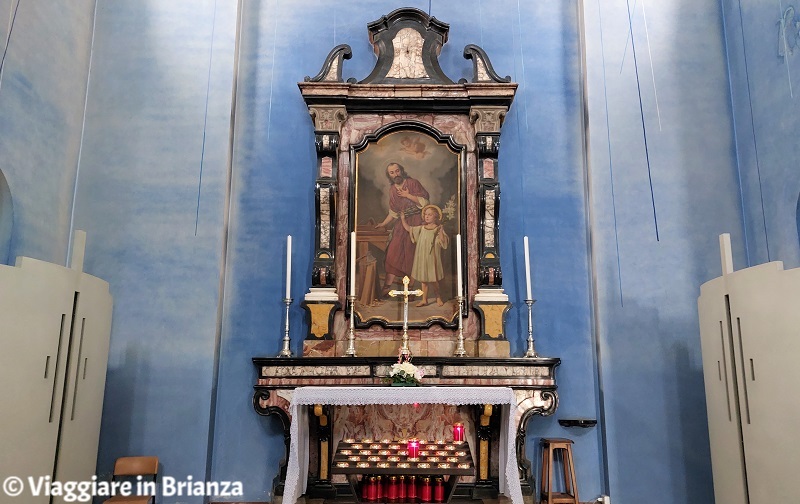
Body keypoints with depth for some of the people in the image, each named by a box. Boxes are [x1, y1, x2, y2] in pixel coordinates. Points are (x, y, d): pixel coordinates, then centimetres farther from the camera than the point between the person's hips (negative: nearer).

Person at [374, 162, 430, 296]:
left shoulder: (413, 183, -5)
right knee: (394, 252, -5)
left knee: (412, 254, -6)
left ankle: (410, 286, 1)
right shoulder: (392, 190, 12)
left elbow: (424, 202, -12)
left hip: (416, 222, -5)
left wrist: (407, 195, -15)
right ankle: (387, 285, -4)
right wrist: (384, 224, 11)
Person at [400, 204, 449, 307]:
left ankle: (438, 297, 25)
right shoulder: (421, 228, 8)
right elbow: (408, 228, 17)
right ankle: (424, 299, 18)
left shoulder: (438, 229, -7)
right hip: (422, 258, 5)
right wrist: (403, 219, 12)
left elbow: (444, 242, -17)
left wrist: (441, 232, -32)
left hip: (432, 258, -5)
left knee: (433, 280, 4)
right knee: (424, 279, 10)